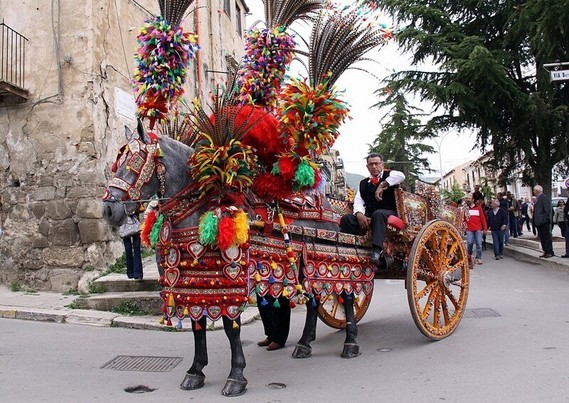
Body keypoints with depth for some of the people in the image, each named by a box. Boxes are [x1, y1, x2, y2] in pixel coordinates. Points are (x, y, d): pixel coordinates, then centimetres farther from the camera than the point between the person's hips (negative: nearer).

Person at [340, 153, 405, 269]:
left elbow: (401, 176, -15)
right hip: (368, 215, 5)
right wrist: (359, 214, -13)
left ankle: (377, 252, -50)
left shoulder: (389, 175, 11)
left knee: (378, 214, -39)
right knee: (346, 219, -19)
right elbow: (358, 201, 9)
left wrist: (382, 185, -16)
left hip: (387, 213, -4)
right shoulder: (363, 183, 23)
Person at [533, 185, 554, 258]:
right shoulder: (538, 198, 17)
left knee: (547, 237, -4)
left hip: (544, 222, -10)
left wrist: (545, 219, -19)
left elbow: (547, 209, -17)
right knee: (542, 237, 11)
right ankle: (546, 252, 17)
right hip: (539, 222, 10)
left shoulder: (544, 197, -12)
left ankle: (550, 252, 0)